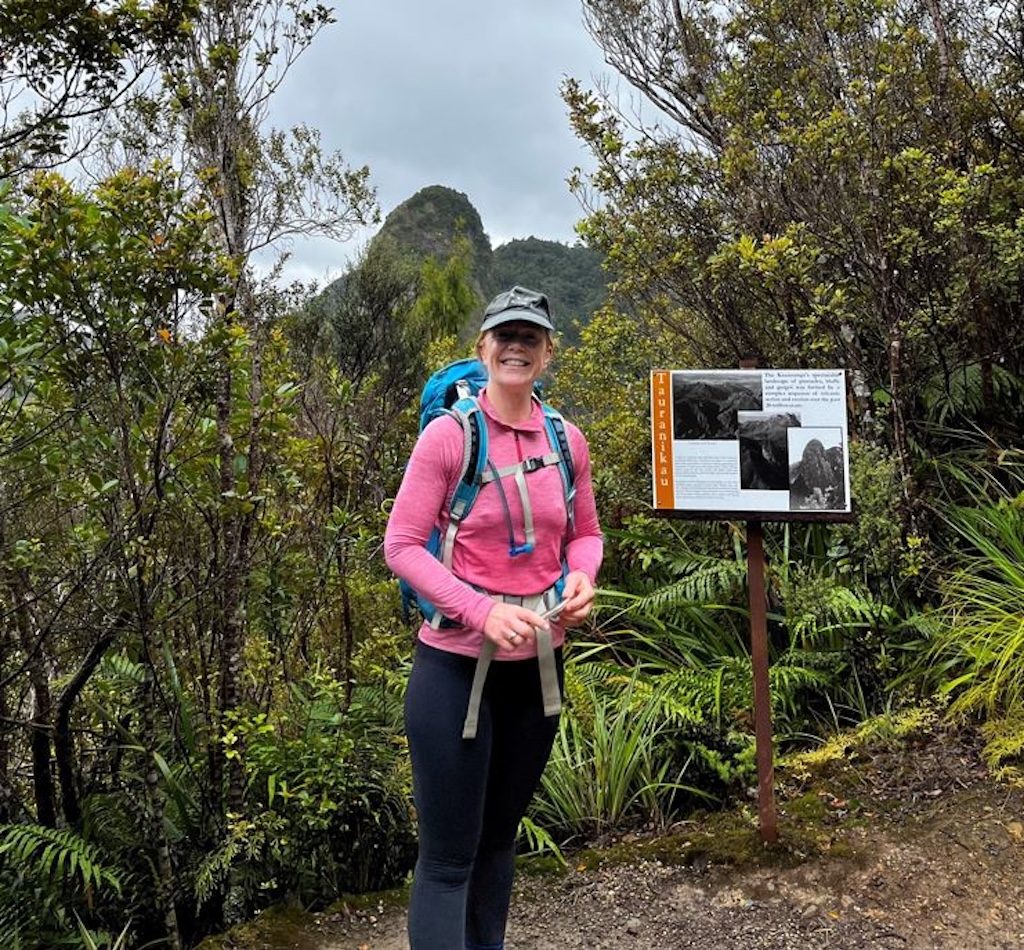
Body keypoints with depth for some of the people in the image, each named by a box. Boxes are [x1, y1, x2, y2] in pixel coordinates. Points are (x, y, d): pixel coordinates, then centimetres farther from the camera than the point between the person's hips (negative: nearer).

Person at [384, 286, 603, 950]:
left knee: (501, 836, 22)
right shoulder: (448, 434, -12)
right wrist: (482, 610, -23)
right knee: (448, 858, 4)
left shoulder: (568, 441, 1)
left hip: (539, 664, 5)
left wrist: (582, 577, -9)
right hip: (457, 666, -5)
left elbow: (585, 533, 13)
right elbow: (402, 546, -12)